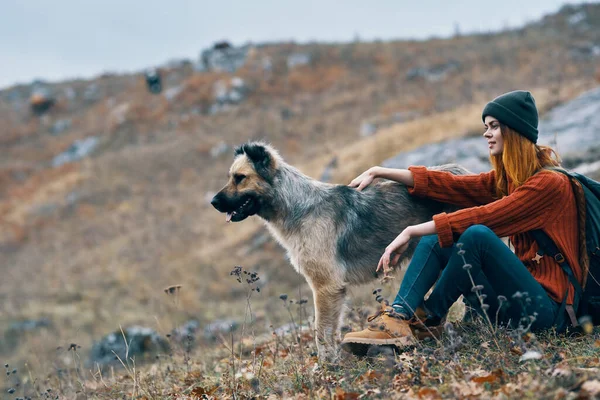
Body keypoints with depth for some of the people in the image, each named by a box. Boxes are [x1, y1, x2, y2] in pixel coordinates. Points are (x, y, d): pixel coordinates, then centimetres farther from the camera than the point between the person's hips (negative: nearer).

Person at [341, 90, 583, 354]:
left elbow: (482, 216, -22)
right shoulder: (505, 179, 12)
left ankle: (429, 320, -11)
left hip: (548, 306, -8)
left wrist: (411, 232, -22)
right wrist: (379, 172, 4)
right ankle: (397, 319, -25)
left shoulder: (551, 183, -13)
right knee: (434, 238, -2)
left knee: (477, 234, -29)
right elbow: (450, 185, 7)